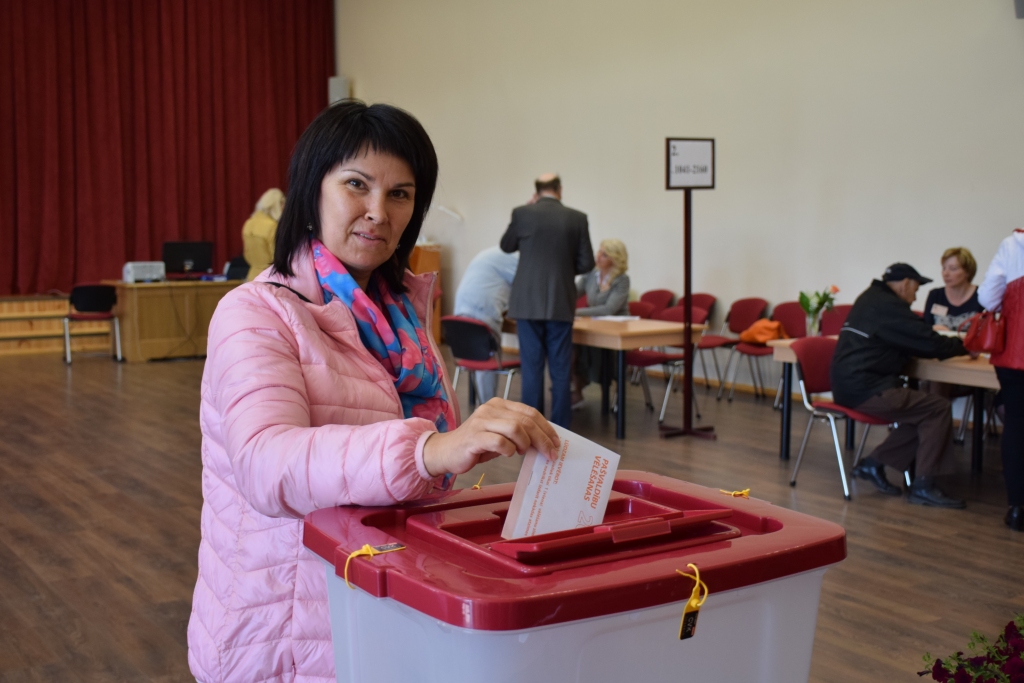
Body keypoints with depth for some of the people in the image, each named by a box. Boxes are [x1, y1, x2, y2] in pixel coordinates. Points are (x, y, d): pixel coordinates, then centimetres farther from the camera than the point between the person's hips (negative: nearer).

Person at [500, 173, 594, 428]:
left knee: (532, 366, 4)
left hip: (528, 302, 0)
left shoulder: (522, 213, -4)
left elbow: (506, 246, 13)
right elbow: (586, 263, 1)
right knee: (560, 368, 7)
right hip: (561, 303, 0)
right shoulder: (577, 218, -2)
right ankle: (561, 427, 10)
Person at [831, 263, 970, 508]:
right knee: (939, 410, -8)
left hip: (849, 386, 10)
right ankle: (923, 486, -5)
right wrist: (962, 346, 6)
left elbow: (911, 339, 27)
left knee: (922, 410, 11)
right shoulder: (888, 306, -12)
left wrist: (951, 343, 17)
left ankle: (874, 463, 10)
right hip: (865, 390, -10)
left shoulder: (870, 299, 19)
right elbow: (930, 345, -12)